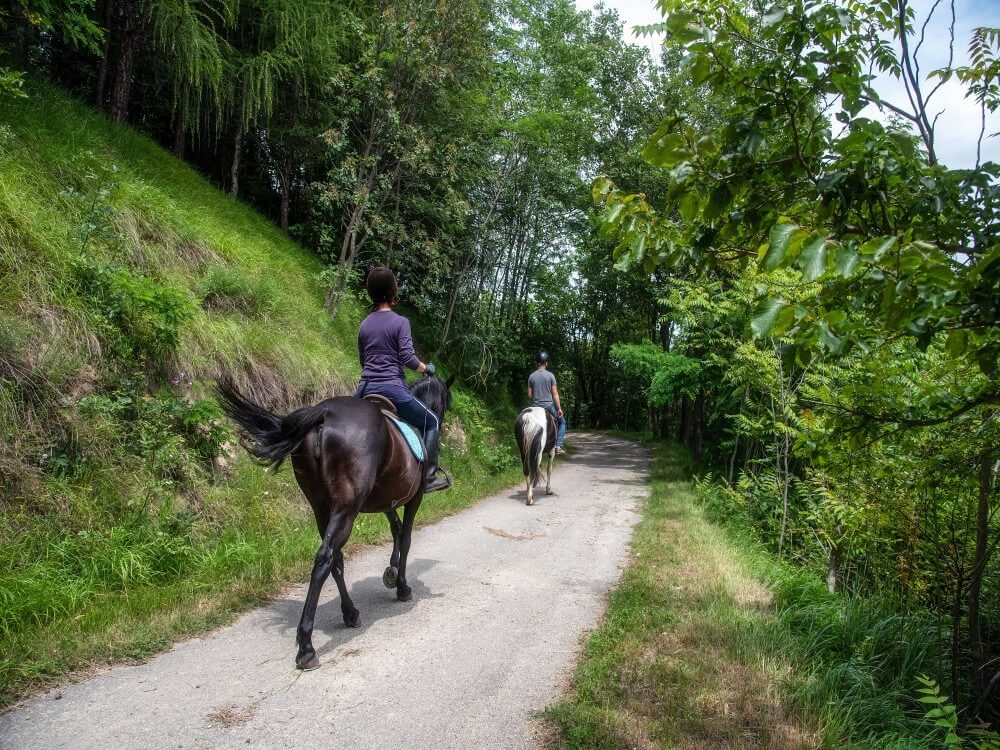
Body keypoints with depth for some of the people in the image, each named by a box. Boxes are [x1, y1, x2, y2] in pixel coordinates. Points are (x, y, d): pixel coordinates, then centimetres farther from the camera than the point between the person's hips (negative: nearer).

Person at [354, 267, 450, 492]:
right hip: (392, 388, -6)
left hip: (365, 389, 6)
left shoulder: (364, 324, 12)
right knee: (431, 422, 11)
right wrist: (426, 368, 5)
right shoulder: (400, 322, -7)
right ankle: (428, 477, 4)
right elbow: (408, 358, -14)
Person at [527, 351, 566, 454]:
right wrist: (559, 408, -2)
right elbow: (555, 394, -8)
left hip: (536, 406, 3)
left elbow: (529, 394, 3)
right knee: (562, 422, 16)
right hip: (549, 405, -3)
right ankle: (558, 445, 6)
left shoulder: (531, 376, 0)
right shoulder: (550, 375, -8)